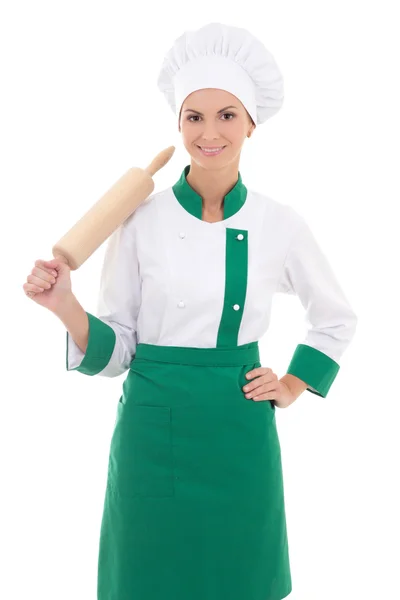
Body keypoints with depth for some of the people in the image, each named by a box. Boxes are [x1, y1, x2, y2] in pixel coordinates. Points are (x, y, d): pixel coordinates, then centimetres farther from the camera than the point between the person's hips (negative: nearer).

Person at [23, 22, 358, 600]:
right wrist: (64, 305, -17)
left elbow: (336, 318, 14)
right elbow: (115, 349, -1)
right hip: (153, 428, -1)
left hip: (240, 430, 1)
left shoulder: (279, 223, -3)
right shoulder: (142, 220, -6)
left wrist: (295, 385, 5)